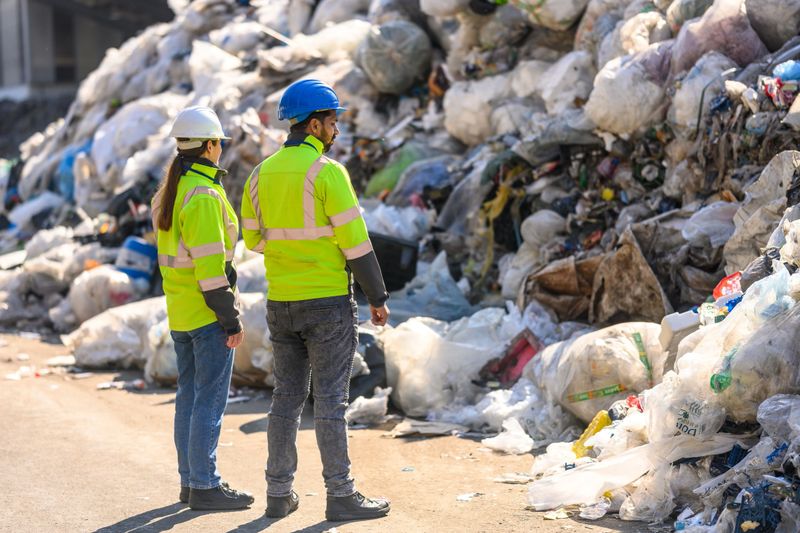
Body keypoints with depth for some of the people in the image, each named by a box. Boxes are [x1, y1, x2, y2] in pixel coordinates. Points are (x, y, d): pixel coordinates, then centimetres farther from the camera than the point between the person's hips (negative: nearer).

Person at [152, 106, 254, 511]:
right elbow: (210, 263, -22)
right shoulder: (204, 195, -18)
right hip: (208, 312, -9)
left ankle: (190, 479, 20)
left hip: (179, 310, 9)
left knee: (189, 394, 13)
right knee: (210, 399, -4)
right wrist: (232, 318, -17)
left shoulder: (168, 191, 10)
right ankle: (204, 486, -1)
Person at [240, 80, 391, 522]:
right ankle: (340, 495, 3)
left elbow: (255, 239, 16)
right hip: (328, 302, -6)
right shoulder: (328, 172, -14)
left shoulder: (261, 174, 7)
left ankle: (279, 493, 15)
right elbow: (355, 241, -15)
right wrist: (378, 298, -8)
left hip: (281, 303, 6)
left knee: (287, 397, 12)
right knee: (330, 399, -2)